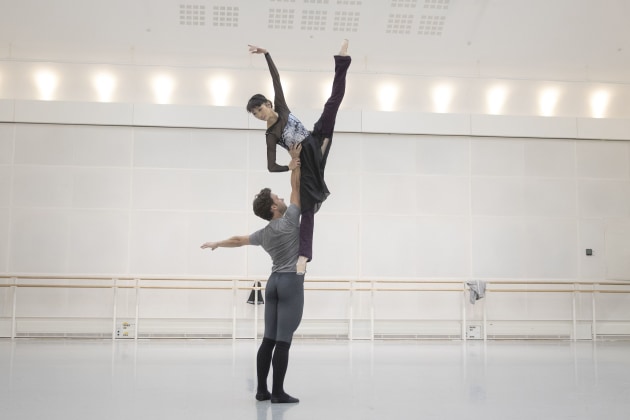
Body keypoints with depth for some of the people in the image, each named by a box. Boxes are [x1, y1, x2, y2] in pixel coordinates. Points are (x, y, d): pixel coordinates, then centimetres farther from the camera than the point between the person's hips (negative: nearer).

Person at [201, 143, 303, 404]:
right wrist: (295, 161, 4)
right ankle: (277, 392, -6)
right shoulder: (289, 221, -8)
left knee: (268, 339, 8)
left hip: (274, 283, 8)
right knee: (283, 340, -8)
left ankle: (262, 390, 11)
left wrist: (217, 244, 45)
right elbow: (296, 188, -4)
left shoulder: (264, 234, 13)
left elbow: (239, 240, 28)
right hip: (291, 283, -8)